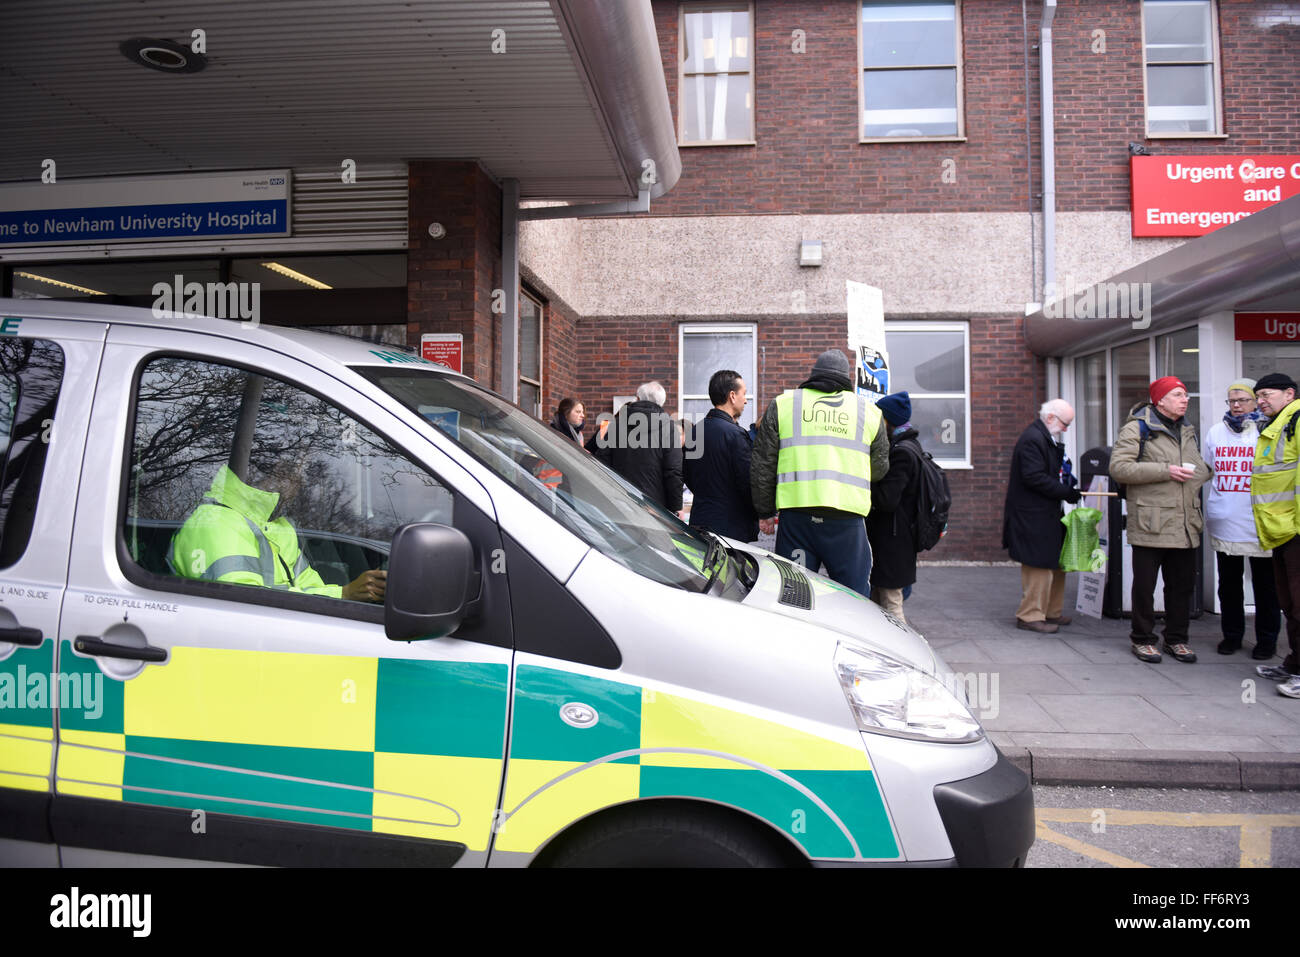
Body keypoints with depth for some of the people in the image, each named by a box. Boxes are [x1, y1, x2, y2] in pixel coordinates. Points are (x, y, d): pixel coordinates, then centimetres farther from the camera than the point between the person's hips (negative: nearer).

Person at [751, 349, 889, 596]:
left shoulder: (782, 404, 10)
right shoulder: (869, 411, 12)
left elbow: (762, 467, 9)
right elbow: (879, 470, 19)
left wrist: (765, 512, 17)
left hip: (795, 515, 0)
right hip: (847, 518, 0)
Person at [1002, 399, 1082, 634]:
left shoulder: (1047, 439, 18)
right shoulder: (1032, 439, -16)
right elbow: (1035, 478, -23)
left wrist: (1069, 484, 8)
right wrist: (1068, 493, -19)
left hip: (1047, 514, 11)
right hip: (1034, 516, -11)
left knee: (1055, 563, 15)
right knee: (1039, 565, -6)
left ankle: (1051, 611, 25)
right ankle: (1030, 616, 2)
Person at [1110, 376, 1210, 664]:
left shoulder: (1188, 431, 19)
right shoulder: (1137, 428, -5)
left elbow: (1202, 468, 32)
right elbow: (1118, 467, -15)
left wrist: (1199, 475, 7)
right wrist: (1165, 471, -18)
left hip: (1185, 523, 7)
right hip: (1150, 523, -7)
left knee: (1182, 583, 12)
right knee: (1144, 585, 2)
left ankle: (1176, 639, 25)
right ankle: (1142, 640, 15)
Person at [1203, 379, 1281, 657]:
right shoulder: (1216, 432, 10)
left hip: (1259, 524, -3)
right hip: (1225, 523, 4)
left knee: (1265, 585, 7)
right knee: (1228, 583, 12)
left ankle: (1267, 639, 18)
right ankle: (1232, 634, 24)